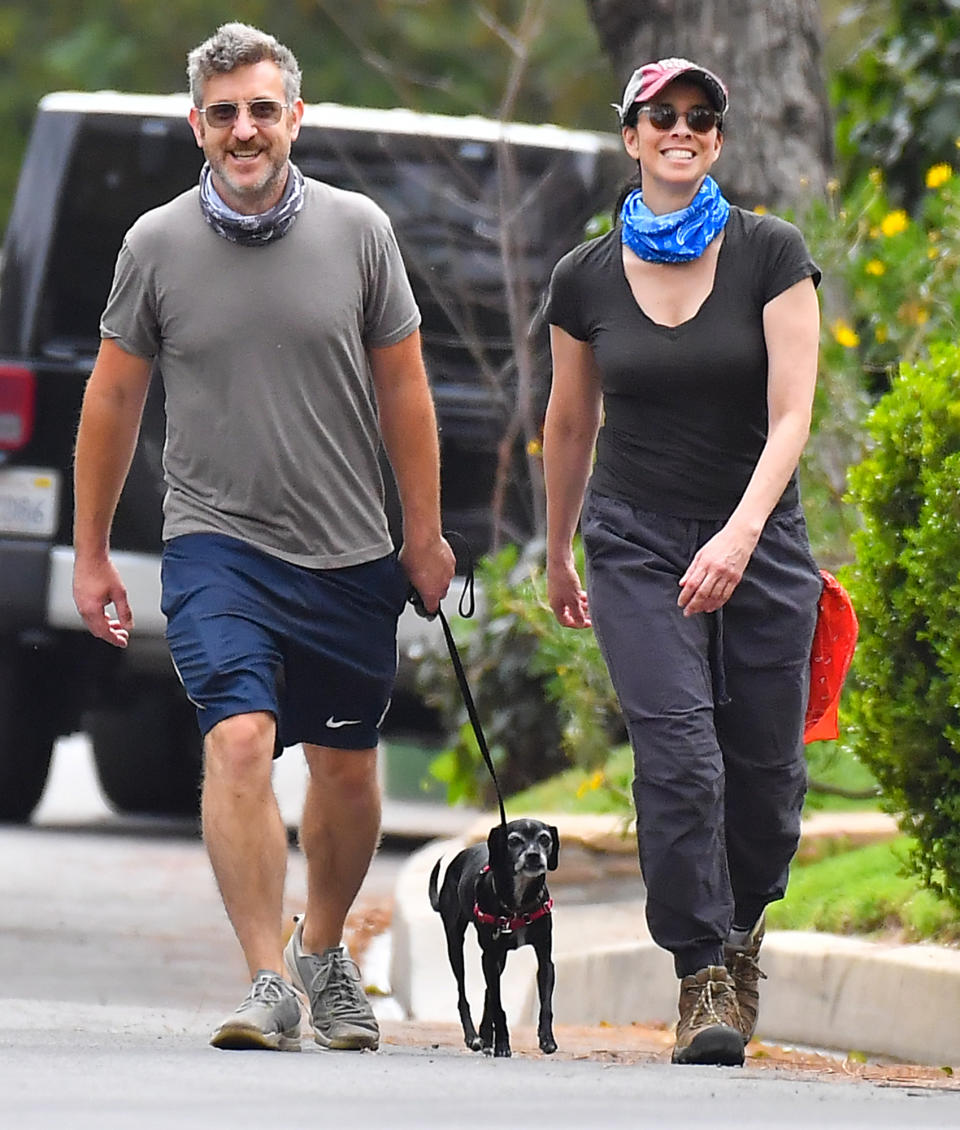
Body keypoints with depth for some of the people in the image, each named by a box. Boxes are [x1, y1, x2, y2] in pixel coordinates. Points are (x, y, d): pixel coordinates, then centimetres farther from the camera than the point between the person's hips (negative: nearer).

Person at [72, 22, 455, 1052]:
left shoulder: (357, 231, -2)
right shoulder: (156, 245, -3)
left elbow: (401, 387, 7)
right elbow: (112, 399, 7)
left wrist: (424, 533, 9)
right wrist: (91, 553, 8)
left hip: (350, 552, 2)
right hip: (218, 542, -2)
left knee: (346, 770, 13)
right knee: (240, 743, -20)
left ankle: (323, 953, 36)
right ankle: (269, 984, -19)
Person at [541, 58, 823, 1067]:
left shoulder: (771, 256, -6)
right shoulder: (586, 279, 1)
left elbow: (790, 416, -13)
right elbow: (570, 425, 15)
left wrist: (741, 534, -27)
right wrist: (557, 555, 24)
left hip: (757, 541, 0)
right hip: (637, 542, 0)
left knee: (765, 772, 4)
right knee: (678, 756, -17)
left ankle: (740, 935, 34)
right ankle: (703, 980, -9)